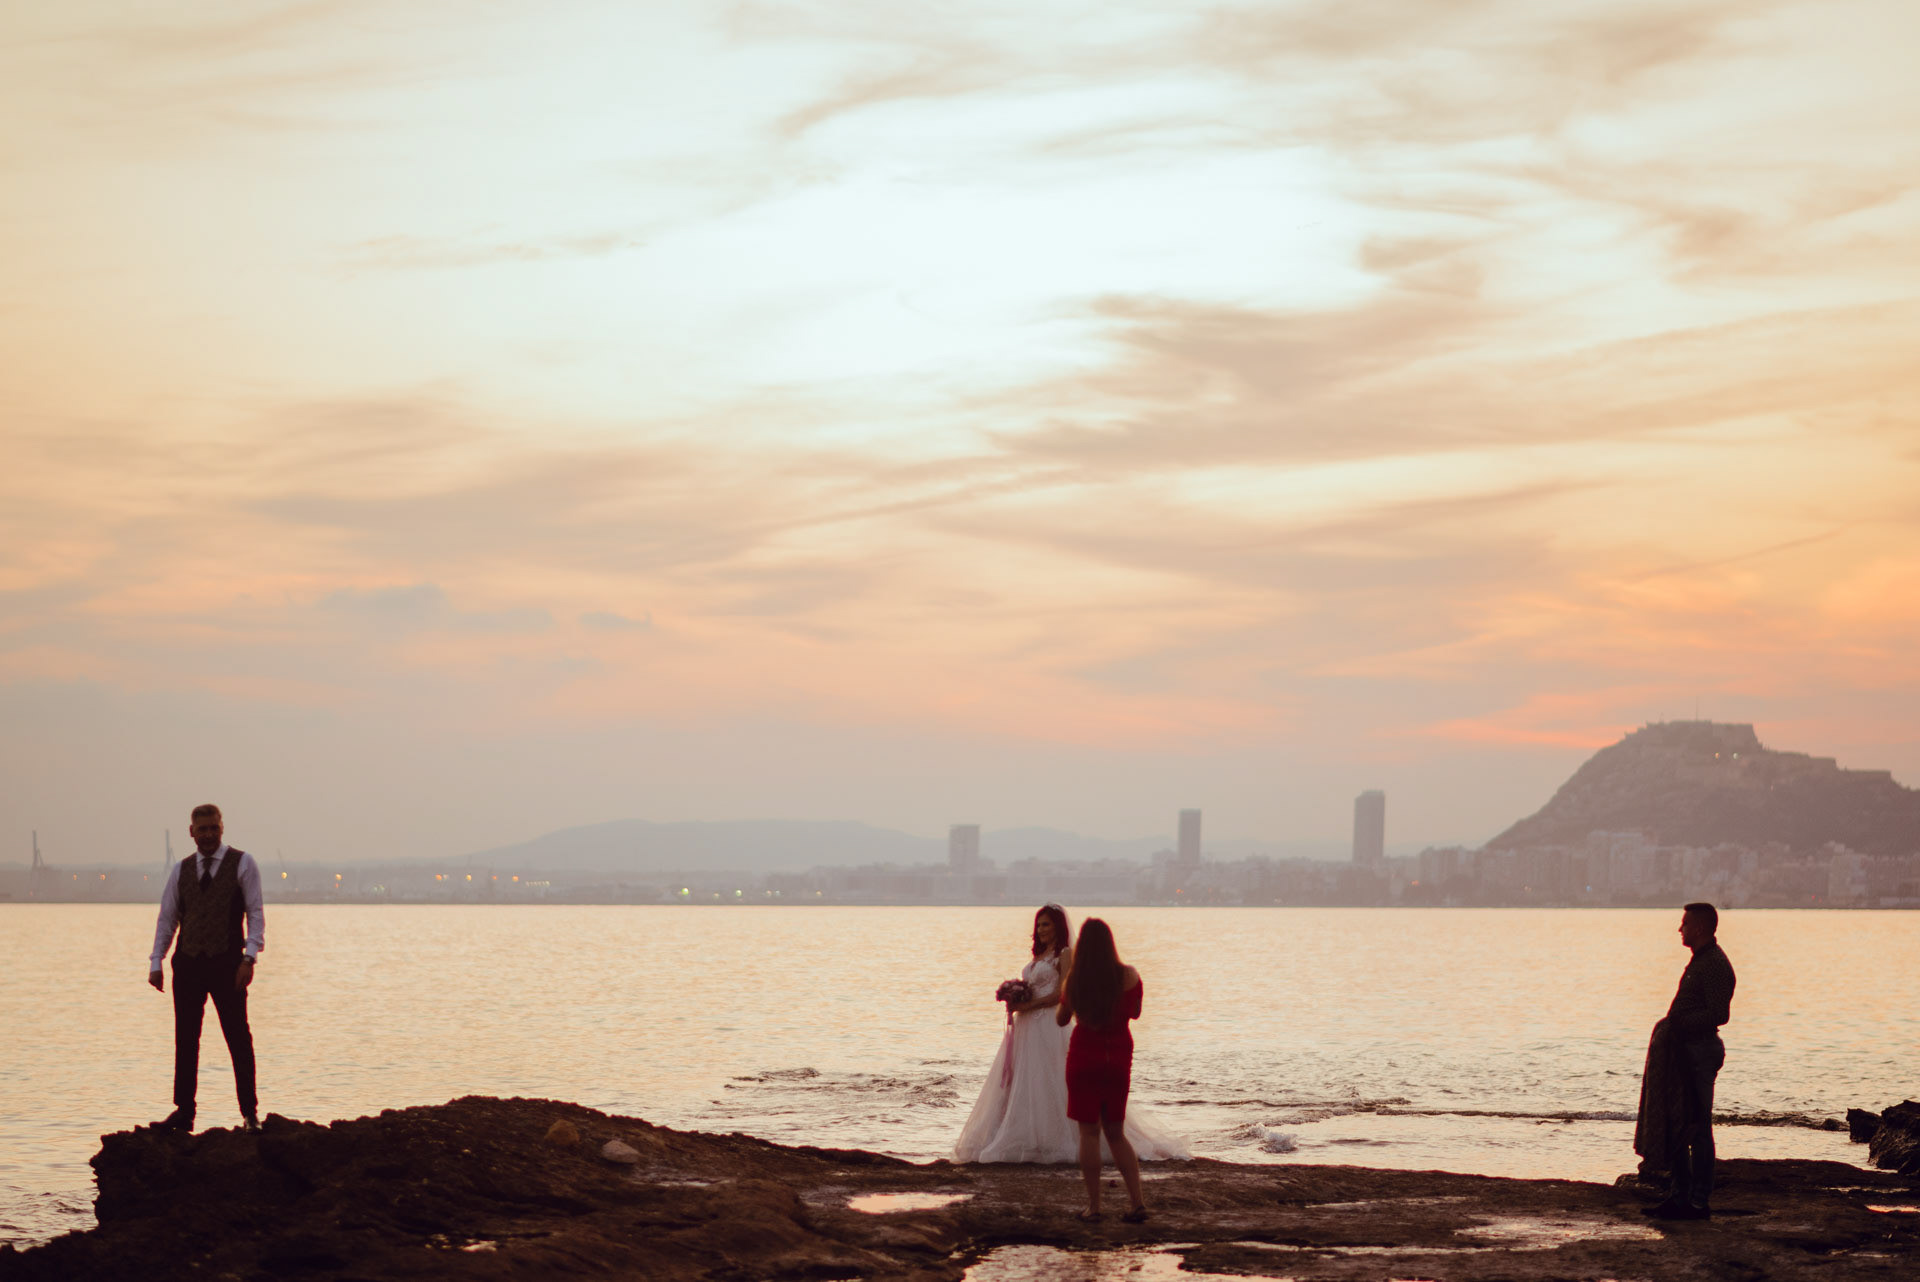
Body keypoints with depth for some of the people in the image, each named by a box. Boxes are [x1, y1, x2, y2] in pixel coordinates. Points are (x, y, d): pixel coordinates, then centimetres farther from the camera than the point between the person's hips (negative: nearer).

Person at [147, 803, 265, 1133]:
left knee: (239, 1040, -2)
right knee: (185, 1041, 4)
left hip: (227, 963, -3)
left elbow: (256, 913, -2)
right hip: (188, 963, 4)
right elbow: (167, 918, 15)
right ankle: (183, 1112, 9)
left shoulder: (242, 864, 2)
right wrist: (156, 963, 6)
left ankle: (250, 1113, 4)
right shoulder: (181, 870, 13)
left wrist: (250, 958, -12)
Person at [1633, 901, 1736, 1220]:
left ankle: (1699, 1202, -3)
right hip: (1681, 1051, 11)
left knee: (1696, 1128, -7)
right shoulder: (1700, 961, 18)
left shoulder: (1715, 965, -15)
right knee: (1673, 1125, 13)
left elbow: (1719, 1014, -22)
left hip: (1699, 1050, -11)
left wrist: (1679, 1025, -21)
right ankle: (1678, 1196, 18)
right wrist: (1673, 1026, 11)